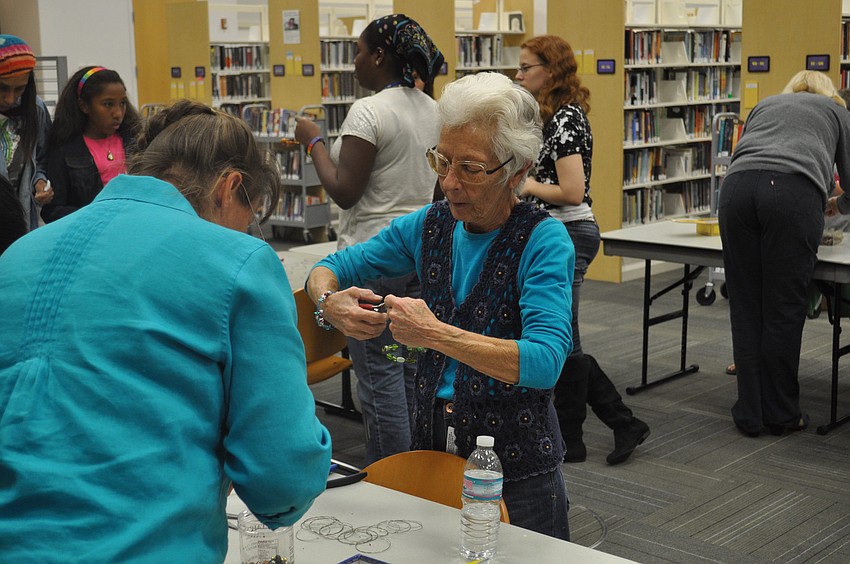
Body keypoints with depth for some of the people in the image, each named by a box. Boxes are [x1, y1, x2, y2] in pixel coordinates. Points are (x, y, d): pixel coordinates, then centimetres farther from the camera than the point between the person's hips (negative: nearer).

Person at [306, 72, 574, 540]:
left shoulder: (543, 240, -16)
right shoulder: (430, 225, -1)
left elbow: (545, 362, -29)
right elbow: (330, 268, 9)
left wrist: (435, 333, -33)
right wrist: (329, 302, -14)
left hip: (515, 465, -5)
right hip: (430, 446, 5)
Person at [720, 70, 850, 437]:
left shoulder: (765, 104, 36)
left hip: (736, 187, 3)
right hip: (794, 191, -3)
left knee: (745, 308, 7)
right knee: (784, 309, 4)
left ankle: (749, 414, 13)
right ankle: (781, 414, 15)